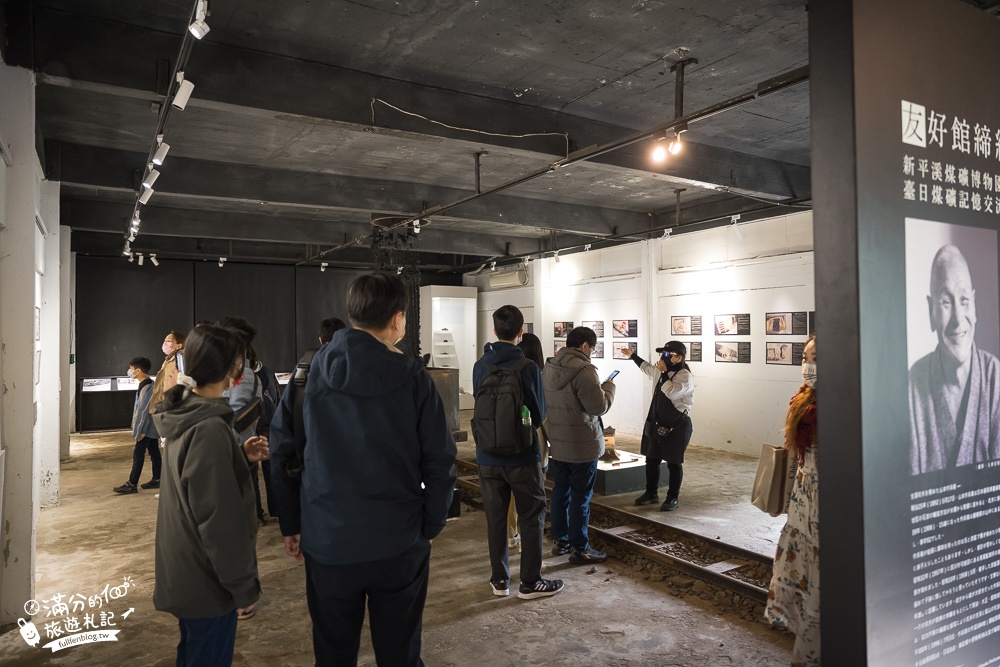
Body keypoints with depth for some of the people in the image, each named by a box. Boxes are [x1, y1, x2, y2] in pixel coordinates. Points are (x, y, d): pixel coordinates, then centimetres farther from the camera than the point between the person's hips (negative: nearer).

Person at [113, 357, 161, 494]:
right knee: (154, 452, 13)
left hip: (147, 428, -10)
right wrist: (138, 429, 20)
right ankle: (156, 480, 20)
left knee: (138, 454, -5)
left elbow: (144, 411, -23)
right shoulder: (149, 384, 10)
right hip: (152, 427, 10)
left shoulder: (147, 388, -21)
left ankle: (131, 484, -1)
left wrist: (138, 431, -20)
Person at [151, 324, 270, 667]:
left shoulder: (184, 415, 1)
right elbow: (218, 518, -26)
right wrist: (243, 584, -18)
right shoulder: (209, 428, -27)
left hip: (184, 572, 9)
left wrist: (241, 456, 2)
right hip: (206, 579, -9)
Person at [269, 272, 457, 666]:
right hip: (400, 543, -2)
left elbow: (282, 452, 1)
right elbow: (440, 461, -9)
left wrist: (291, 524, 10)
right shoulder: (413, 378, -10)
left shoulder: (308, 374, -3)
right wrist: (431, 526, 4)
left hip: (326, 542, 2)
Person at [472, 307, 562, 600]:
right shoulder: (527, 367, -15)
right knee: (532, 517, 9)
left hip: (488, 455, 4)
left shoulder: (480, 366, -2)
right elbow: (539, 413, -7)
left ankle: (499, 579, 22)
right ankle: (530, 582, 15)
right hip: (521, 455, -4)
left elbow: (478, 404, 8)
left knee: (495, 517, 13)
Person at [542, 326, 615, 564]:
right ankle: (579, 549, 13)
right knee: (580, 498, 3)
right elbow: (599, 406, -21)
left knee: (560, 492, 17)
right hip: (582, 446, -8)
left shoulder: (548, 367, 5)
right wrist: (609, 386, -2)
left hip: (556, 444, 8)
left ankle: (560, 541, 29)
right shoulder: (583, 370, -22)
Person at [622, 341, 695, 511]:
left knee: (673, 463, 2)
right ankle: (651, 494, 28)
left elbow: (672, 392, -33)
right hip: (658, 425, 9)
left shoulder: (685, 376, -16)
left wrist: (664, 372, -23)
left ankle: (672, 498, 14)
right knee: (651, 460, 14)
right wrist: (632, 355, 36)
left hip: (677, 426, -9)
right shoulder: (664, 373, 10)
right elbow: (648, 368, 32)